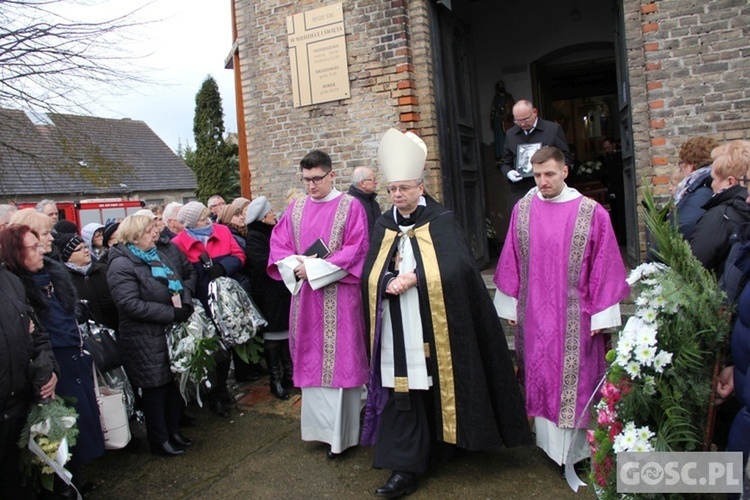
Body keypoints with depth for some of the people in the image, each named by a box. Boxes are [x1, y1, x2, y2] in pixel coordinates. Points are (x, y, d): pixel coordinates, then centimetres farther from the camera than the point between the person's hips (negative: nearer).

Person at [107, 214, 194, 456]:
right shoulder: (122, 266, -15)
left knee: (175, 383, 14)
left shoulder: (159, 256, 11)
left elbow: (180, 285, 15)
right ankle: (159, 440, 22)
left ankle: (173, 430, 32)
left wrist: (186, 305, -7)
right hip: (145, 341, -7)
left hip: (172, 332, 7)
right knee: (155, 389, 5)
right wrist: (172, 313, -22)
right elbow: (131, 304, -24)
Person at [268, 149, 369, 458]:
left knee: (338, 359, 0)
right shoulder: (295, 208, 10)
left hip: (338, 296, -5)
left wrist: (314, 268, -15)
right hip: (304, 296, 5)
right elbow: (278, 245, 9)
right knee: (310, 359, 10)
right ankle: (320, 426, 25)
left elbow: (356, 250, -12)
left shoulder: (350, 207, -4)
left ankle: (341, 434, 12)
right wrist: (296, 265, -12)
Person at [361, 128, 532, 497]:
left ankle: (448, 439, 31)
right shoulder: (383, 226, 10)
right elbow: (369, 276, 4)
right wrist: (390, 283, -16)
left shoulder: (442, 222, -1)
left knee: (440, 387, 8)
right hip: (397, 332, 3)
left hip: (435, 330, -2)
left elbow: (456, 269, -13)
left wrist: (413, 278, -19)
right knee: (402, 394, 2)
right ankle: (405, 468, 7)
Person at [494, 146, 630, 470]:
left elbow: (604, 267, -5)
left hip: (574, 315, -3)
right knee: (539, 375, 12)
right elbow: (512, 262, 6)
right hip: (534, 314, 3)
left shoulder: (591, 212, -7)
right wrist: (510, 305, 6)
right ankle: (548, 442, 28)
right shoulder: (522, 210, 2)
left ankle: (574, 449, 20)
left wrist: (601, 315, -6)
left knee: (573, 381, 4)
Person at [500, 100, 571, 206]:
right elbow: (505, 163, 17)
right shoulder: (511, 134, 12)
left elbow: (565, 158, 4)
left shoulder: (554, 129, 3)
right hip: (521, 193, 2)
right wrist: (509, 173, -5)